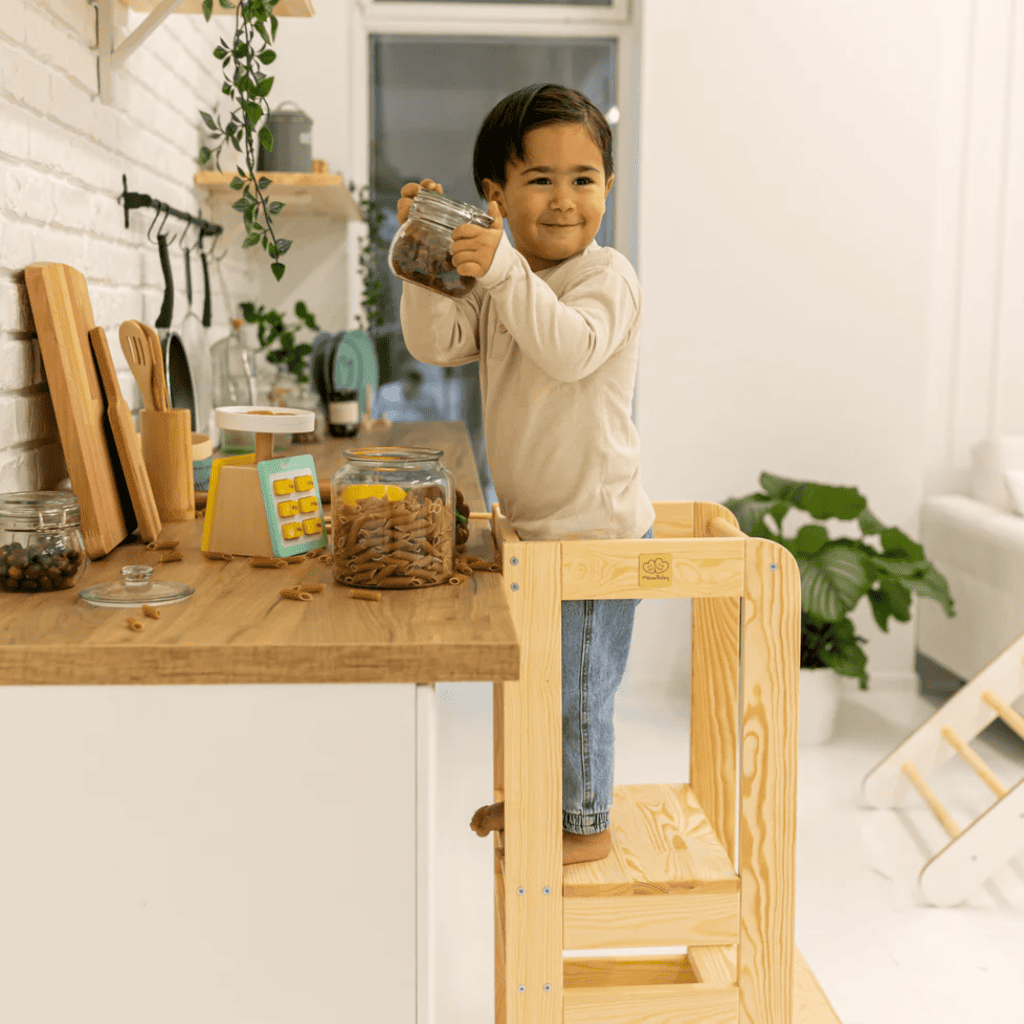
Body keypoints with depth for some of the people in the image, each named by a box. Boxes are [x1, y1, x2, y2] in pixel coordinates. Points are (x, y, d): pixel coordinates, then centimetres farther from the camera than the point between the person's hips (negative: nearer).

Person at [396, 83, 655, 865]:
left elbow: (571, 348, -34)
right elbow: (436, 343, -4)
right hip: (535, 522, 9)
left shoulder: (606, 275, -15)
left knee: (578, 685, 3)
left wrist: (503, 271, -42)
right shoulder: (500, 284, 8)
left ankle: (586, 825, 23)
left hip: (595, 528, -8)